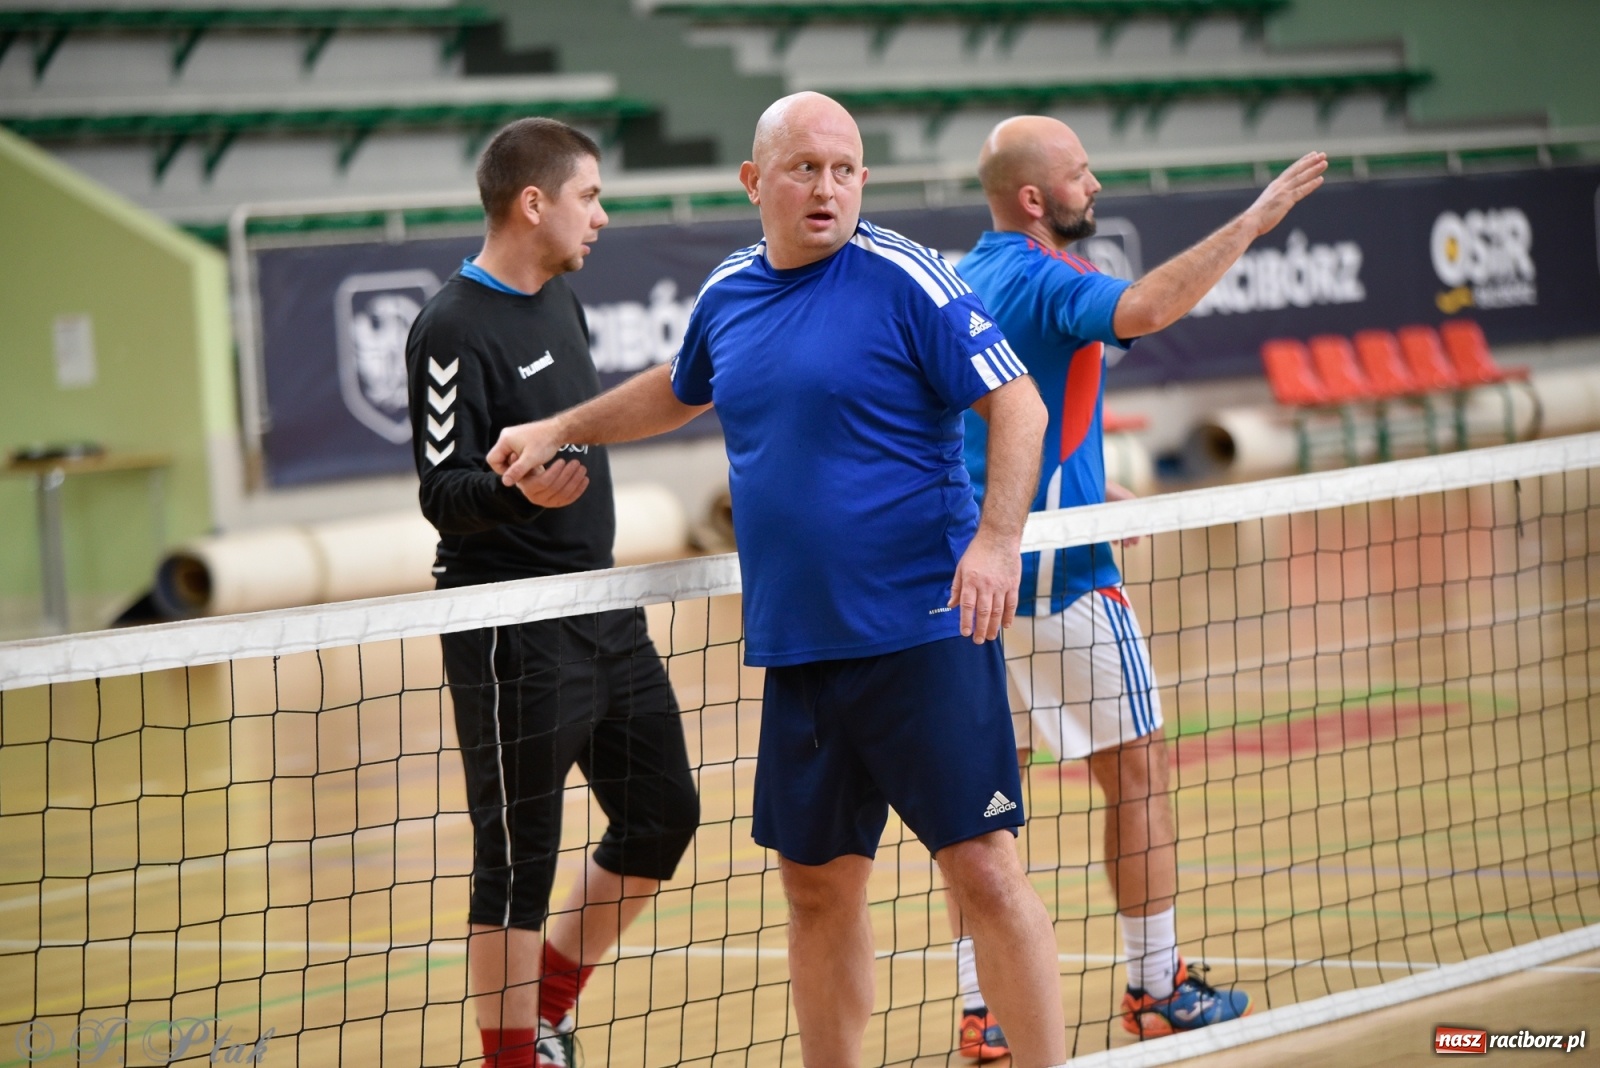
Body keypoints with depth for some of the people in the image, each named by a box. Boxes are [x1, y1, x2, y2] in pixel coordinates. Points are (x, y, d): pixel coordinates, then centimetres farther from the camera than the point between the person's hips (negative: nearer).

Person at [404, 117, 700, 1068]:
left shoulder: (559, 300, 11)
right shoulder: (456, 329, -16)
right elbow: (442, 494, -20)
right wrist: (517, 490, -37)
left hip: (605, 613, 9)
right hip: (514, 640, -9)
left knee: (662, 817, 15)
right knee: (519, 866, -3)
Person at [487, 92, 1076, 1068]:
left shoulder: (904, 279, -8)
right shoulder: (728, 294, 11)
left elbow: (1018, 402, -11)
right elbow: (680, 392, 33)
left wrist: (996, 538, -23)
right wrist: (560, 430, 34)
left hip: (926, 633, -6)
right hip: (796, 648, 6)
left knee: (985, 870, -9)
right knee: (820, 889, 11)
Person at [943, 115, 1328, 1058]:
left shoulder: (969, 279, 12)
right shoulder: (1042, 280, -16)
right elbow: (1144, 310, -37)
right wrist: (1254, 221, -35)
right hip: (1060, 577, -8)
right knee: (1138, 769, 5)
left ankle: (982, 1012, 5)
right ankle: (1158, 989, 12)